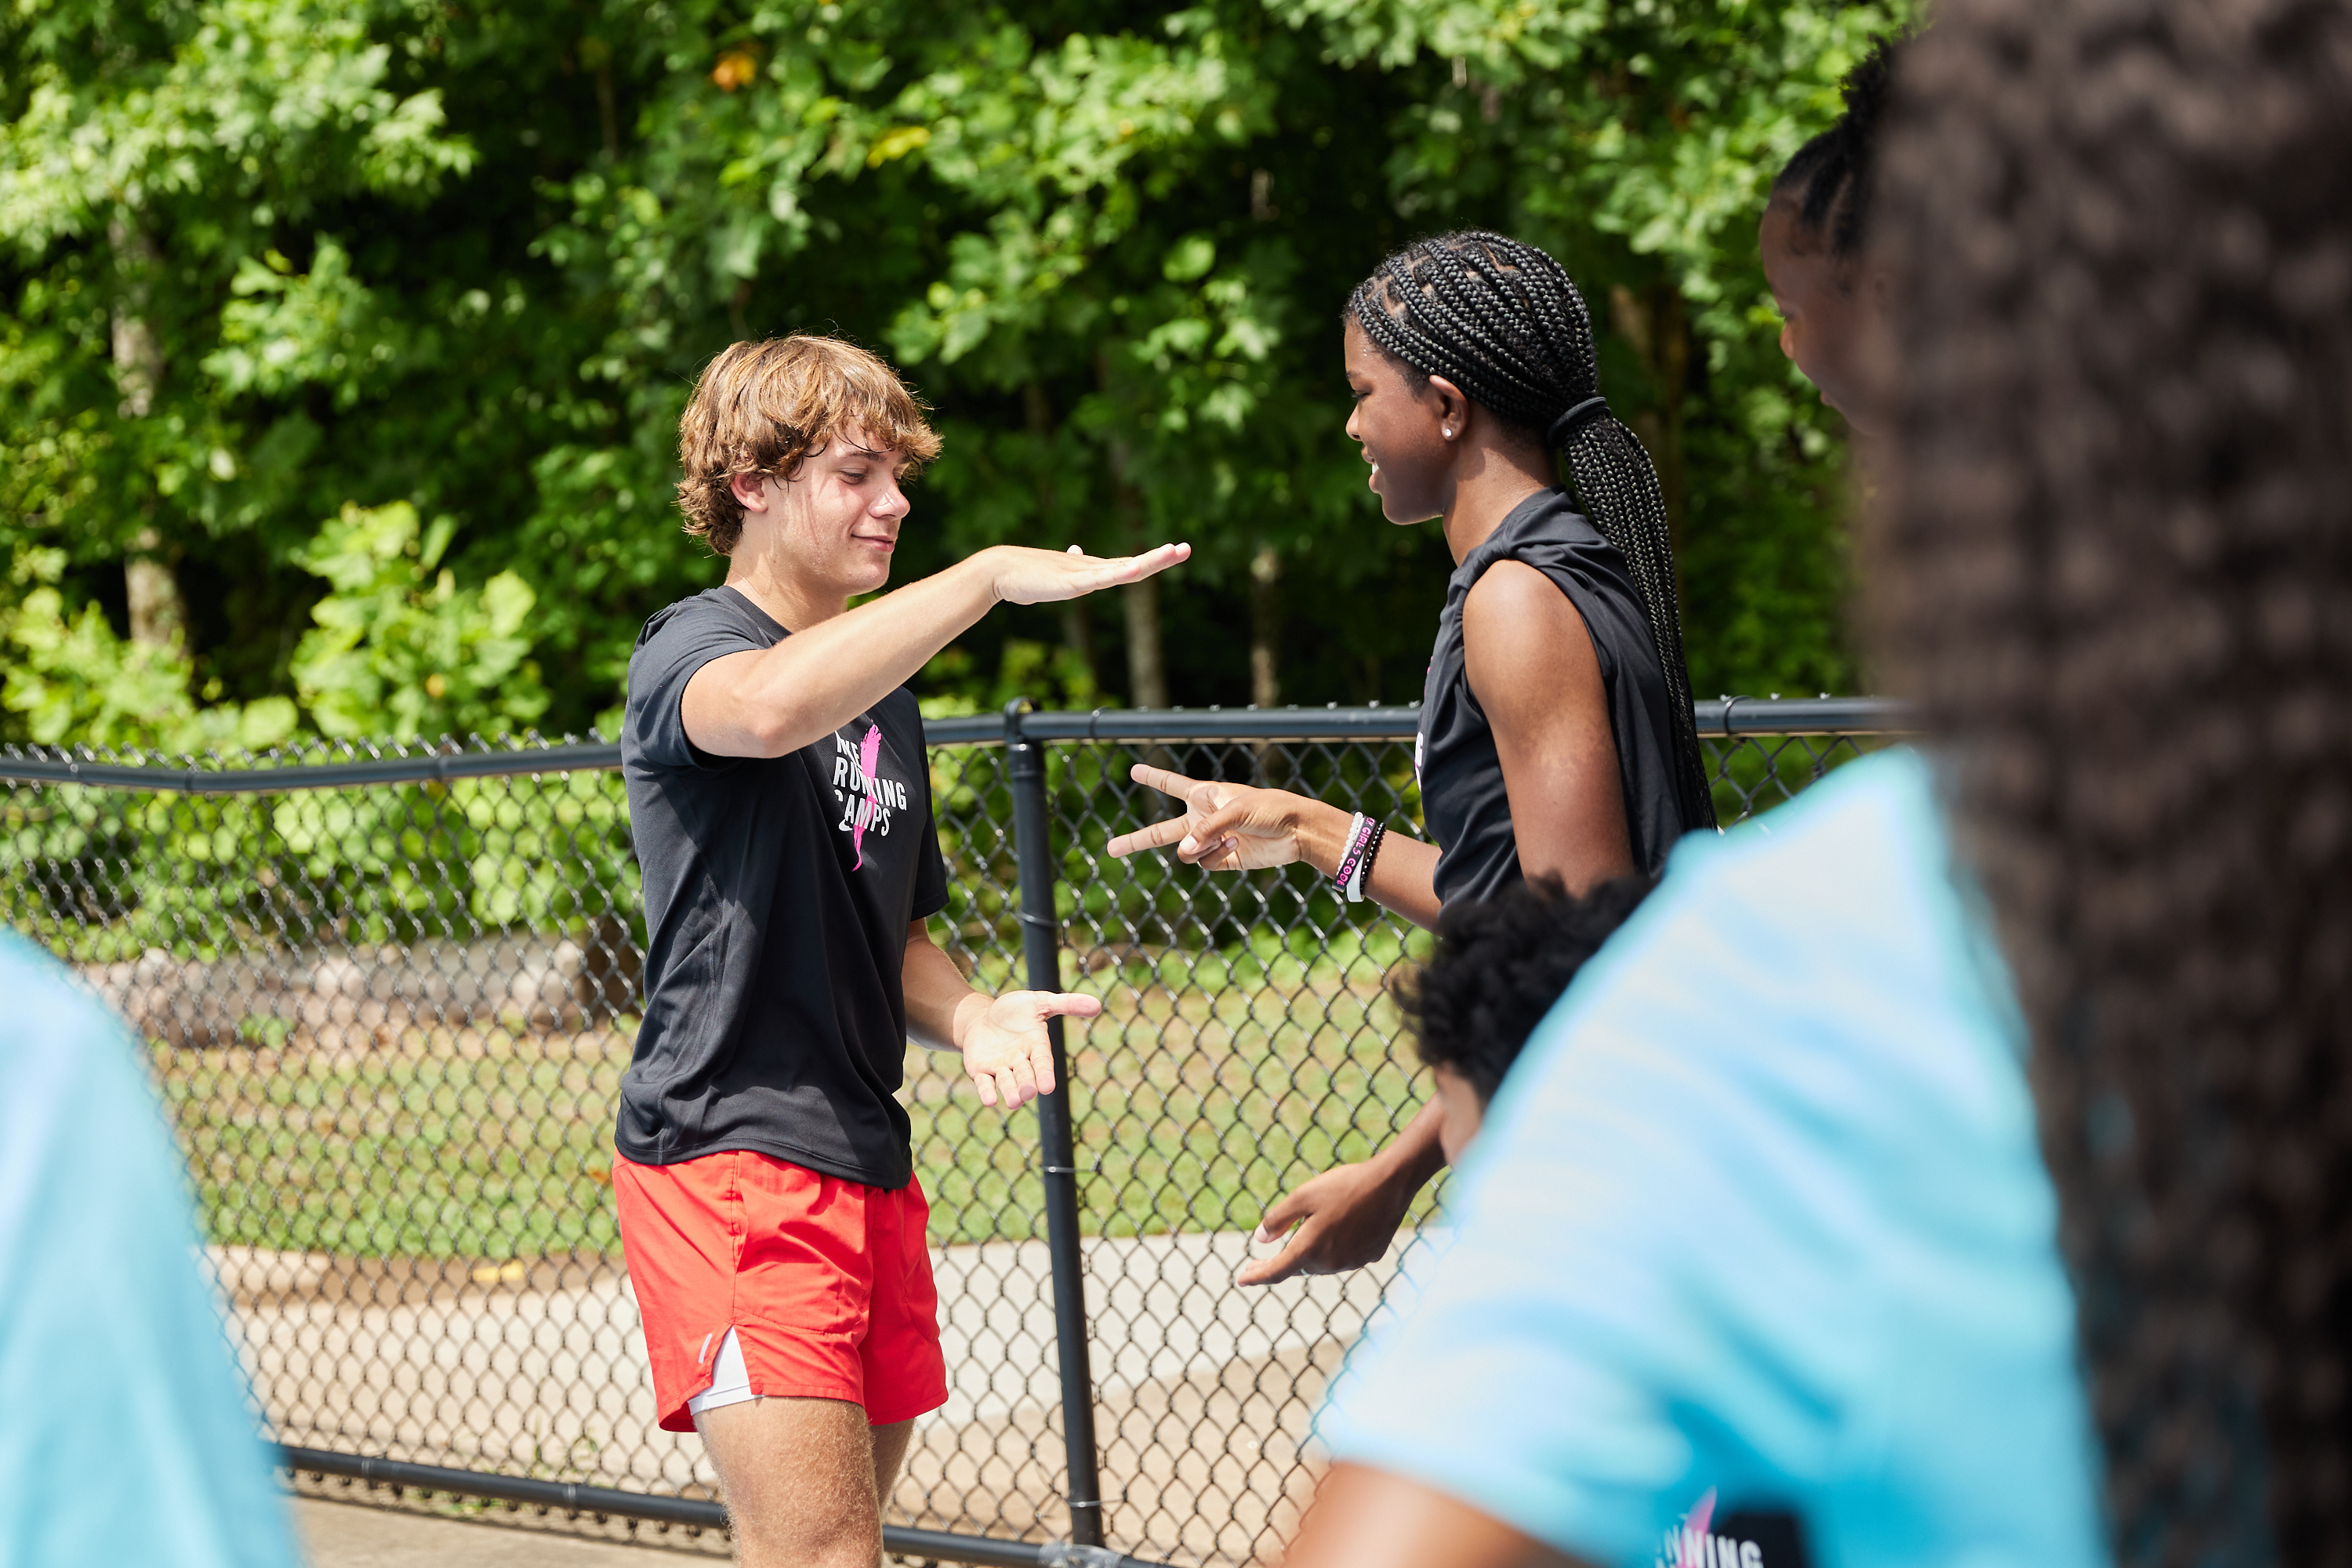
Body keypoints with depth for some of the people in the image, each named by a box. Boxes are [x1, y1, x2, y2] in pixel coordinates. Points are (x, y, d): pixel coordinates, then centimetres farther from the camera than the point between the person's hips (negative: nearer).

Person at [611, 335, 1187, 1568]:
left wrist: (970, 1017, 4)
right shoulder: (687, 648, -6)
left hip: (867, 1168, 8)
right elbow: (770, 708, -32)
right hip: (729, 1155, -8)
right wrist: (993, 576, -30)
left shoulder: (881, 691, 20)